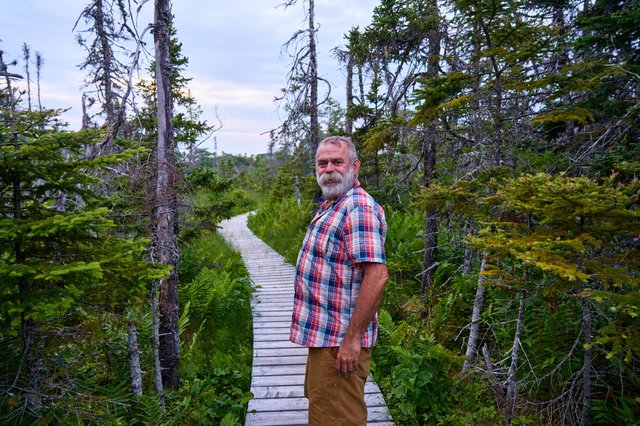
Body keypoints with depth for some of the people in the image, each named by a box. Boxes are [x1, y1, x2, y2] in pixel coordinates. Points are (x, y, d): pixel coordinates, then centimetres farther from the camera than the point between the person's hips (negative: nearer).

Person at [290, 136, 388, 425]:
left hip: (340, 342, -10)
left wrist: (352, 339, -26)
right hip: (324, 335, 10)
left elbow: (376, 276, -28)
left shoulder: (359, 208, -21)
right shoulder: (330, 205, 12)